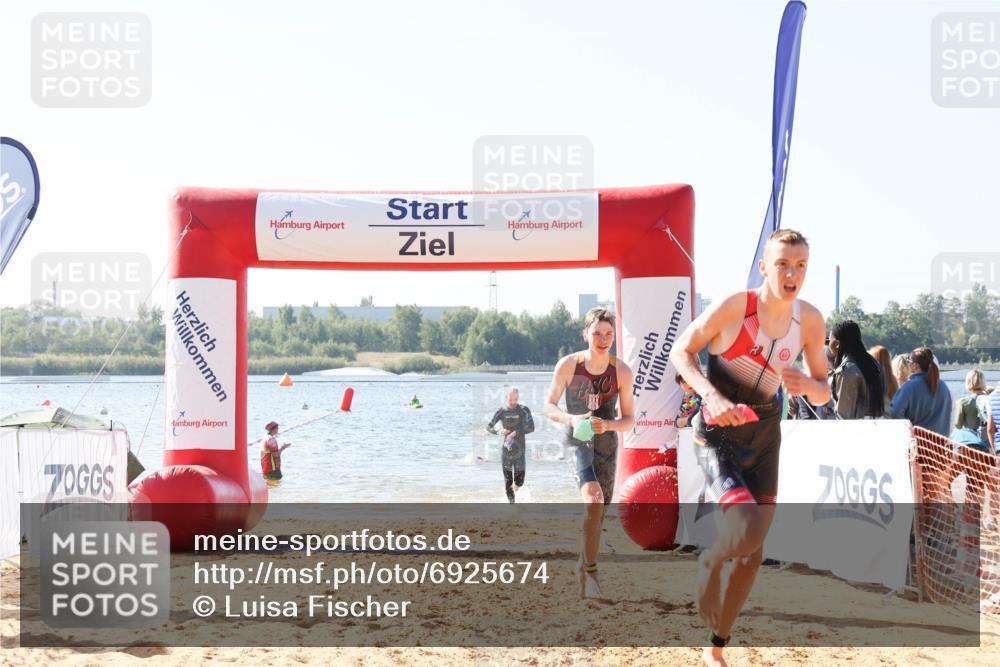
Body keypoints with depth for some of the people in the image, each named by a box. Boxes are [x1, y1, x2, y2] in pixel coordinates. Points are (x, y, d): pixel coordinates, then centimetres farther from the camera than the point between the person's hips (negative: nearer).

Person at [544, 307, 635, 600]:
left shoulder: (622, 372, -7)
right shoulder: (568, 365, -11)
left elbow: (628, 419, -1)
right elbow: (549, 406, -2)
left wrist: (607, 425, -22)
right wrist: (571, 419, -22)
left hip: (606, 442, 3)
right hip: (577, 440, -3)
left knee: (598, 512, 10)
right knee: (594, 499, -28)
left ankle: (583, 571, 30)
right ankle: (591, 571, -24)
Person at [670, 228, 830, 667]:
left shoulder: (809, 320, -5)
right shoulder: (733, 307, -18)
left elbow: (823, 393, 4)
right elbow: (681, 351, -8)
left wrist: (806, 385, -20)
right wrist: (713, 396, -24)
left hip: (765, 433, 5)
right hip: (718, 433, -5)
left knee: (754, 548, 9)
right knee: (747, 528, -27)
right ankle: (710, 562, 10)